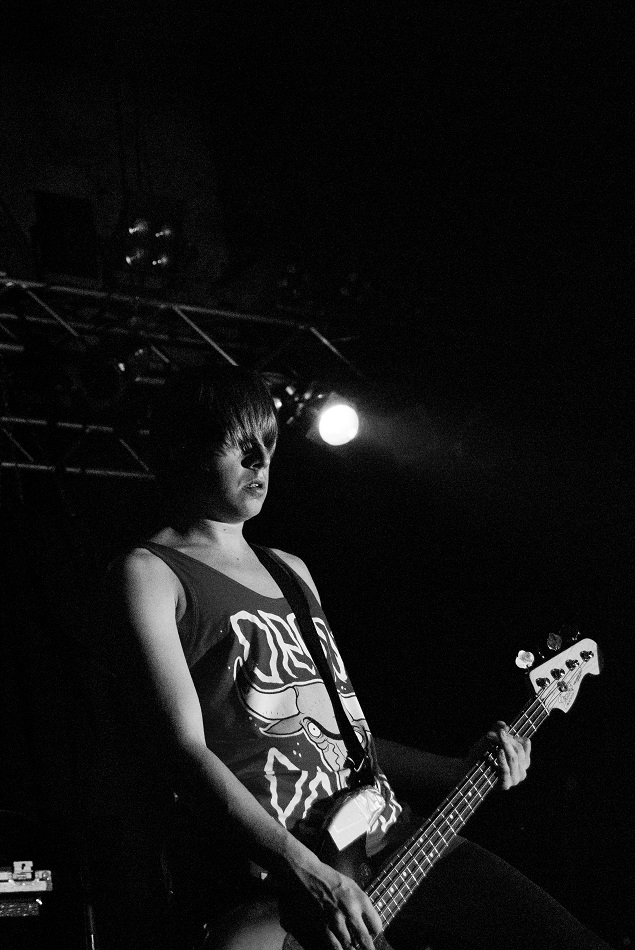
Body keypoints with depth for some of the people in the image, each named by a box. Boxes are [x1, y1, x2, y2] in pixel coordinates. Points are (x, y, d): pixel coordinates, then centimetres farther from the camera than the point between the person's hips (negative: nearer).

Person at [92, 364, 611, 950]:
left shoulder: (292, 571, 23)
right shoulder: (149, 572, 0)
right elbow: (184, 748, -13)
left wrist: (460, 772, 13)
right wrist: (307, 874, -24)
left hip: (396, 839, 7)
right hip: (275, 875, -7)